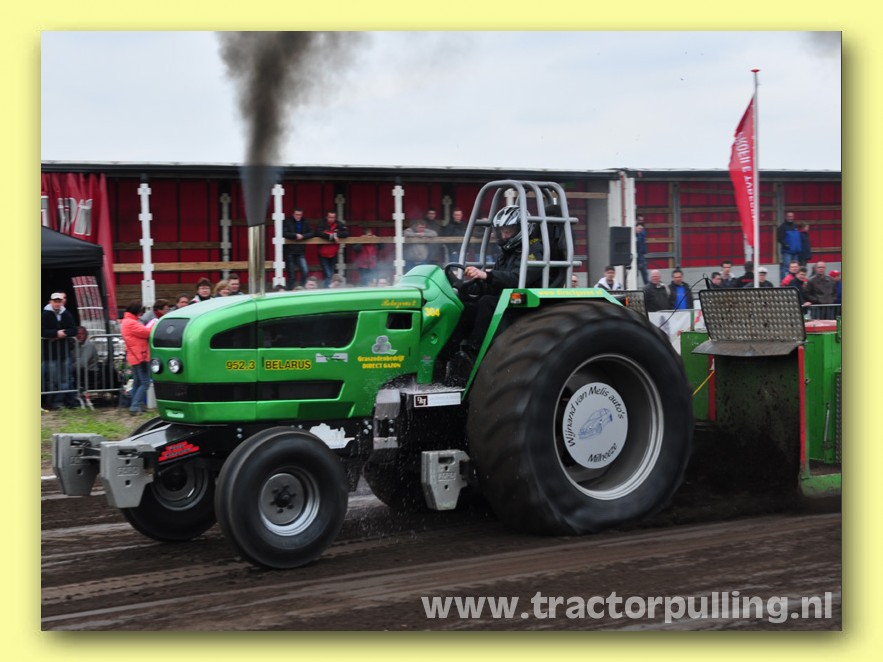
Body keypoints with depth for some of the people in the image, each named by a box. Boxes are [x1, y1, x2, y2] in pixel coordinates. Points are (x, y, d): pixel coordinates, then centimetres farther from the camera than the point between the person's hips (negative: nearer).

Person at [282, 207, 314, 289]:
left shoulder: (305, 223, 10)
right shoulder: (287, 222, -2)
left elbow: (312, 233, 3)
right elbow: (284, 233, -15)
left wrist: (302, 236, -12)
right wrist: (295, 235, -18)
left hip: (300, 252, 3)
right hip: (289, 252, -3)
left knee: (305, 271, -8)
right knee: (291, 273, 1)